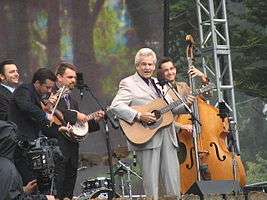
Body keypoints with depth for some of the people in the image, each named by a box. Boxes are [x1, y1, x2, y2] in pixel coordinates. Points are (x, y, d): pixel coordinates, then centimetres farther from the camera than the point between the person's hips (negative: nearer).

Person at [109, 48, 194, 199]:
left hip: (168, 136, 6)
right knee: (151, 178, -6)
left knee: (173, 178, 3)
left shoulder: (158, 83, 22)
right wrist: (138, 116, -21)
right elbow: (115, 106, -13)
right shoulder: (128, 83, 0)